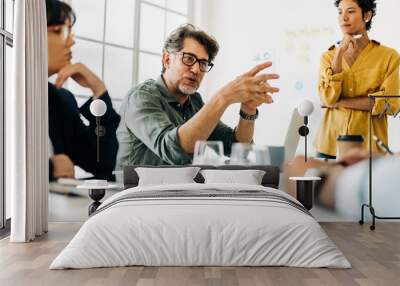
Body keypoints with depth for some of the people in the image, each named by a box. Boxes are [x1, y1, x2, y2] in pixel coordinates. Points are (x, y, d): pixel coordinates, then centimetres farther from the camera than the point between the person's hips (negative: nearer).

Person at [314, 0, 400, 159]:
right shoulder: (328, 56, 4)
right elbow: (328, 99, -9)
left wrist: (340, 101, -10)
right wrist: (339, 54, -13)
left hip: (370, 148, -1)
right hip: (330, 145, 2)